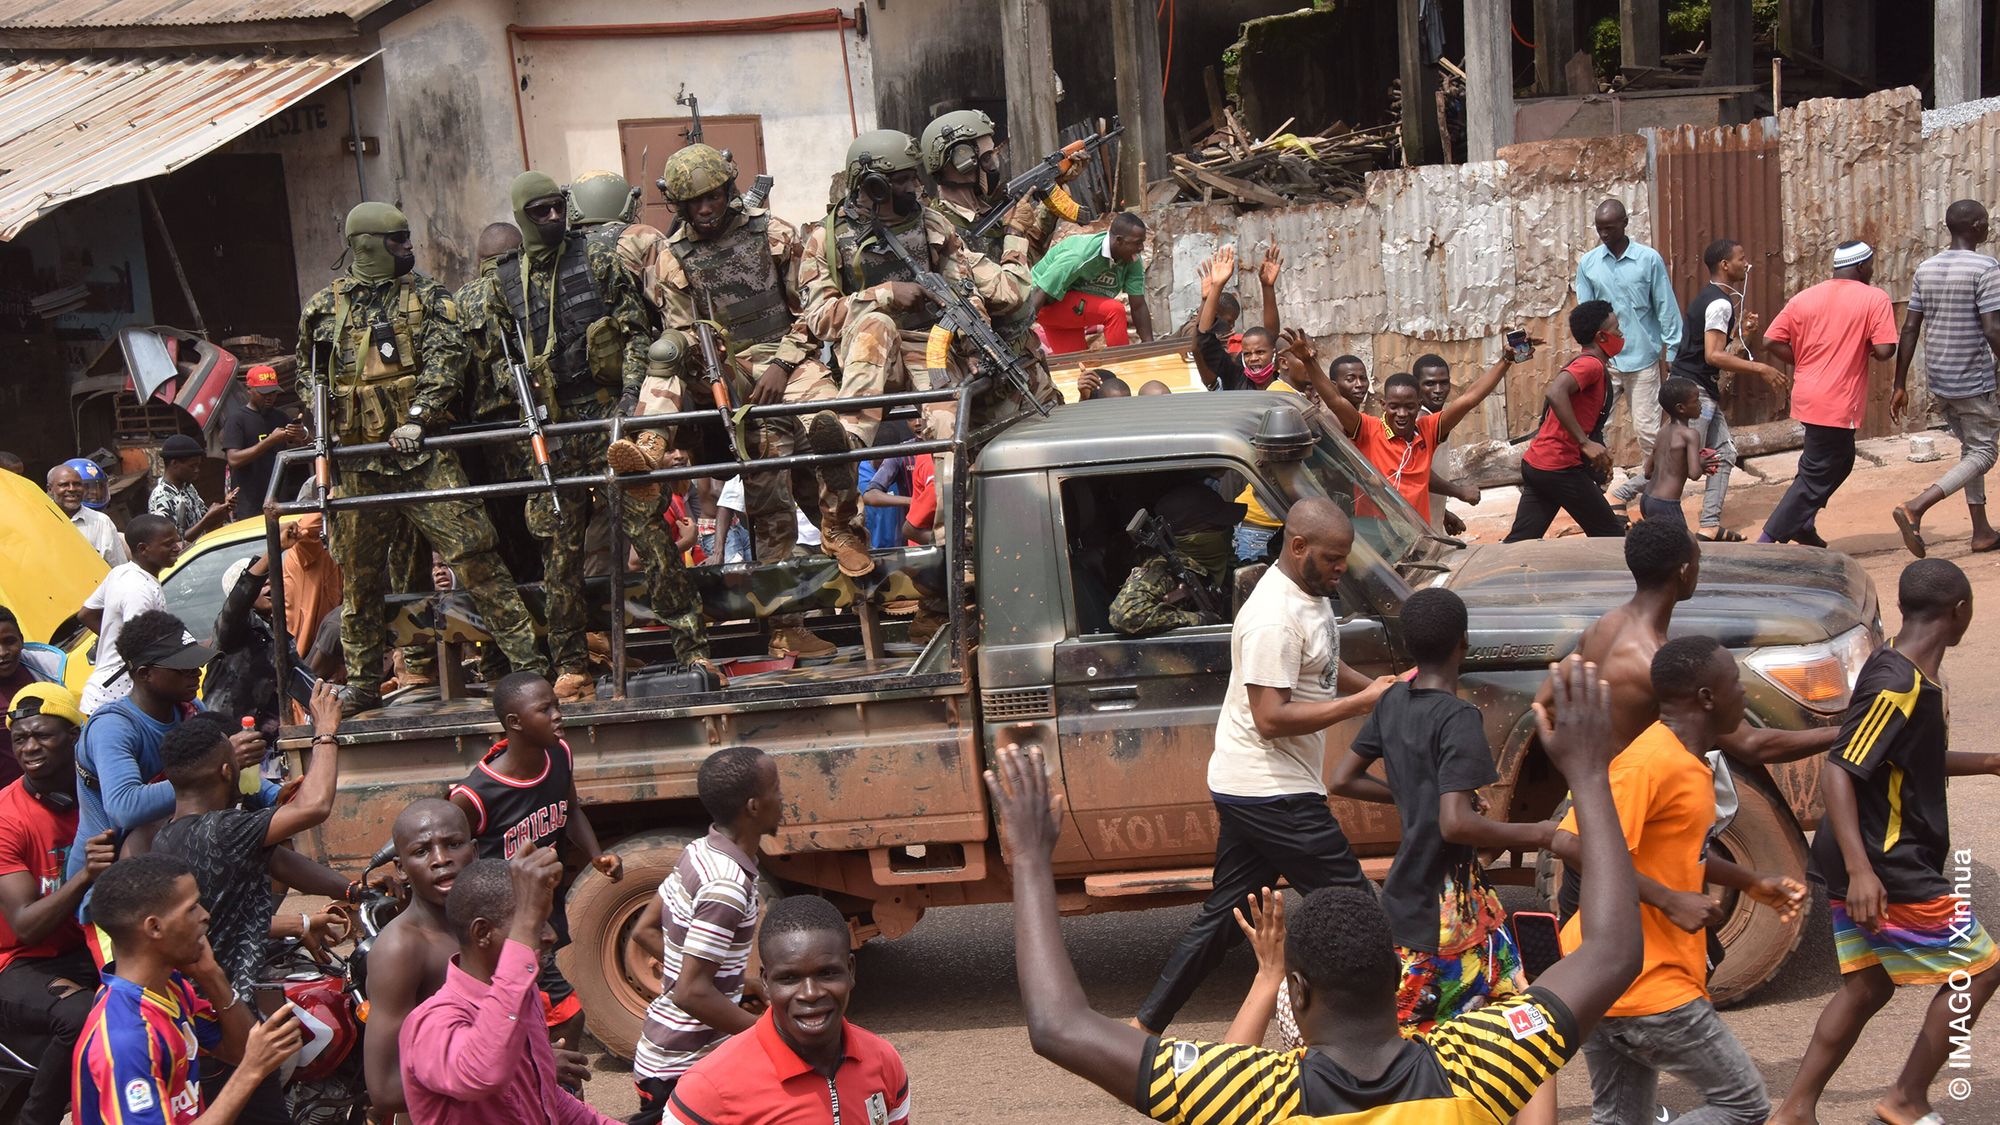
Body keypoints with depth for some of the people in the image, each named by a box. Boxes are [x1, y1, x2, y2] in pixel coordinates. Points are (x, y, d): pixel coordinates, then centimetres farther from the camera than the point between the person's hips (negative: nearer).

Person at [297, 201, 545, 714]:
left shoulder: (427, 296, 6)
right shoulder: (323, 308, 11)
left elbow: (445, 359, -5)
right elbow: (310, 377, 22)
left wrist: (418, 418, -17)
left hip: (421, 450, -2)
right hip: (356, 462, 2)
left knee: (472, 553, -9)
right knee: (359, 576, 9)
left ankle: (525, 659, -6)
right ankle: (362, 685, 21)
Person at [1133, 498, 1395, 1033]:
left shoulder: (1309, 592, 10)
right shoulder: (1274, 617, -23)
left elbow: (1320, 667, 25)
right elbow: (1271, 718, -26)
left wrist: (1374, 688, 7)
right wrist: (1362, 702, -23)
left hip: (1247, 788, 10)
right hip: (1271, 793, -10)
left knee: (1223, 915, 16)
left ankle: (1146, 1025, 21)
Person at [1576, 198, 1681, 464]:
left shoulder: (1649, 259, -5)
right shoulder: (1588, 263, 1)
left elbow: (1666, 308, -2)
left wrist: (1670, 354, -4)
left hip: (1643, 359, -2)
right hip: (1604, 360, 2)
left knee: (1647, 430, 2)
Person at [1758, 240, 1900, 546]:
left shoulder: (1803, 298, 6)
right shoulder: (1875, 299, -8)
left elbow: (1771, 342, 0)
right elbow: (1884, 350, -17)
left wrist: (1802, 362, 11)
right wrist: (1866, 350, 5)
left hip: (1807, 395, 7)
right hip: (1839, 404, -7)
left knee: (1839, 461, 25)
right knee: (1816, 476, -1)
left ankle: (1802, 527, 23)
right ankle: (1770, 539, -6)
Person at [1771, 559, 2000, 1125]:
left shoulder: (1912, 675, 10)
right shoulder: (1898, 687, -21)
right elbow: (1837, 770, -27)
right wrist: (1861, 868, -33)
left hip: (1867, 863, 10)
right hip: (1888, 868, -10)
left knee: (1866, 988, 14)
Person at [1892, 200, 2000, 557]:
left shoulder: (1926, 268, 6)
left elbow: (1909, 330, 5)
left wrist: (1899, 386, 8)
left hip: (1938, 379, 7)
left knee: (1970, 448, 20)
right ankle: (1915, 507, -18)